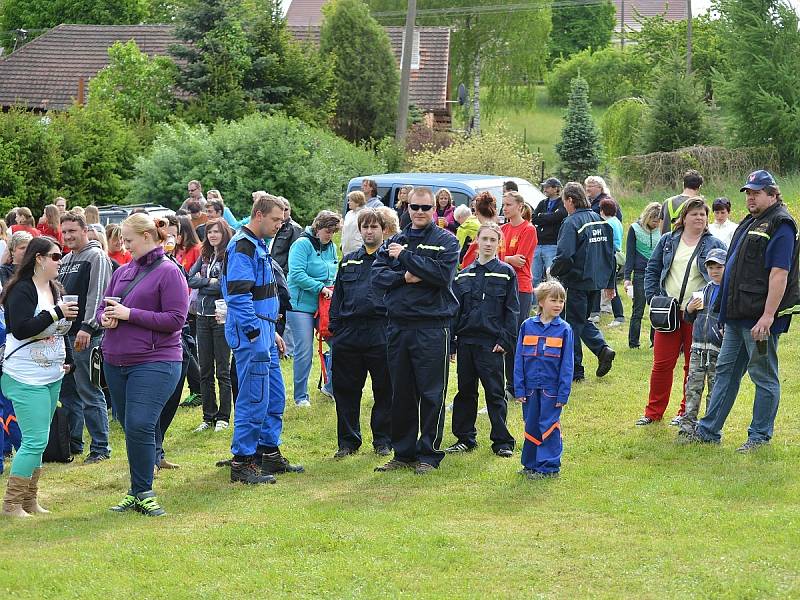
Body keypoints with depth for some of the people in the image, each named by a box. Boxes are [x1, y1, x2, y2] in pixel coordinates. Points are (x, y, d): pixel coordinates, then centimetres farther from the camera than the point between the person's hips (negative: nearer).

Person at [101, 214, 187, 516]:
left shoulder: (169, 273, -8)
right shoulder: (123, 272, 11)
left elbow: (175, 319, -14)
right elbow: (103, 307, 19)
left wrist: (129, 314, -16)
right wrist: (106, 318, -6)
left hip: (154, 363, -7)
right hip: (115, 362, 7)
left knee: (139, 427, -14)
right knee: (130, 427, 11)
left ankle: (142, 492, -3)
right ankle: (138, 492, 19)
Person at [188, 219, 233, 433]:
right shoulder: (204, 256, 12)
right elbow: (191, 279, 4)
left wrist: (202, 282, -5)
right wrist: (209, 281, -9)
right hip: (203, 317, 6)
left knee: (222, 370, 0)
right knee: (205, 370, 9)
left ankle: (223, 417, 6)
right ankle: (208, 416, 15)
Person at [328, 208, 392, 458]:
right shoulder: (348, 262, 17)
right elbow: (337, 297, 18)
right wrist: (334, 328, 9)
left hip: (381, 334, -4)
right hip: (348, 333, 4)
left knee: (384, 390, 3)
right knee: (346, 390, 6)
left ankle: (383, 440, 13)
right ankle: (348, 440, 15)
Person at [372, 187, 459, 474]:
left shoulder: (446, 241, 0)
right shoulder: (394, 241, 13)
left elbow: (443, 273, -16)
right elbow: (377, 275, 3)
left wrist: (406, 257, -14)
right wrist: (404, 277, -14)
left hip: (432, 327, -5)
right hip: (398, 326, 5)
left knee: (431, 394, -1)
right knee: (401, 394, 10)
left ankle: (428, 455, 6)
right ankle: (403, 453, 18)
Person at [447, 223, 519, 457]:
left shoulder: (506, 273, 1)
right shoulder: (464, 275, 11)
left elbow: (512, 310, -1)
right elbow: (454, 310, 12)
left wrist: (506, 340, -10)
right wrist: (450, 343, 7)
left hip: (491, 343, -4)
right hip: (466, 341, 4)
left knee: (495, 393, -2)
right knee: (465, 391, 11)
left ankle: (502, 441, 3)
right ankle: (465, 438, 20)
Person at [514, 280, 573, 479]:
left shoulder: (564, 329, -4)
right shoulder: (528, 326, 1)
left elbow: (567, 364, -2)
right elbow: (519, 359, 4)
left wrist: (563, 393, -7)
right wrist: (519, 388, 0)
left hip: (552, 388, -2)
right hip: (530, 388, 2)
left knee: (549, 427, 0)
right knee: (531, 427, 11)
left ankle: (549, 466, 8)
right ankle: (530, 465, 23)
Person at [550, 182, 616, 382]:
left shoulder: (572, 222, -16)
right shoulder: (600, 221, 8)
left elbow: (564, 255, -24)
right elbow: (610, 253, 13)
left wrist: (554, 271, -4)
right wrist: (609, 283, 21)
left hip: (577, 282, -7)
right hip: (596, 281, 7)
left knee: (574, 324, 3)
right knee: (583, 320, 21)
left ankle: (575, 371, 8)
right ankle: (603, 348, 0)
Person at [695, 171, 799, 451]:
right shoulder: (751, 223, 18)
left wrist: (767, 316, -25)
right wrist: (728, 309, 19)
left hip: (761, 315, -10)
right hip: (738, 314, 10)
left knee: (764, 376, 0)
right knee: (726, 370, 13)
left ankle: (760, 436, 8)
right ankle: (709, 430, 19)